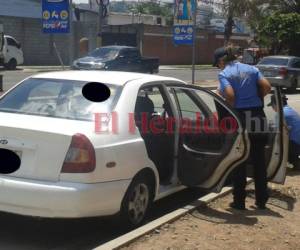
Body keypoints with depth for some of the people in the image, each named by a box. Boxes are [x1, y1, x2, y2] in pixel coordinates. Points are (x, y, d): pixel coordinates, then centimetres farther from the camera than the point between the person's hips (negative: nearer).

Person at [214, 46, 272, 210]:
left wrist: (232, 109, 1)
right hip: (258, 115, 4)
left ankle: (239, 201, 11)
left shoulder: (224, 73, -3)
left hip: (240, 117, -4)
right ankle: (261, 200, 20)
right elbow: (267, 87, -1)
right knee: (259, 160, 12)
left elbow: (230, 95, -17)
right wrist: (257, 99, 12)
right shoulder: (251, 69, 10)